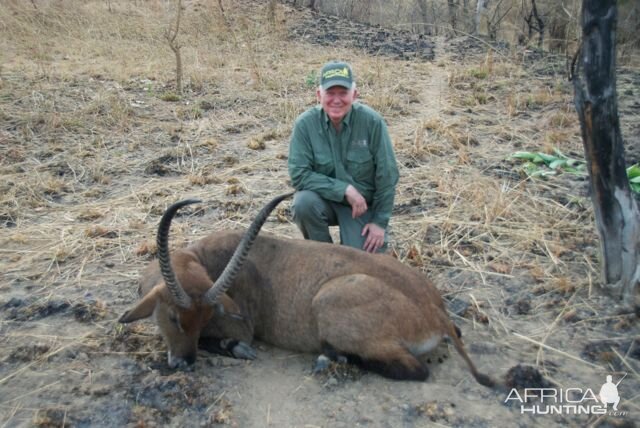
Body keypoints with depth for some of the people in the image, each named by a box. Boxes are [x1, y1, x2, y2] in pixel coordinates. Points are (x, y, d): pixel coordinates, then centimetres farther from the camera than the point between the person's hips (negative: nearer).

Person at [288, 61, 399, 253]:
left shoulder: (372, 121, -16)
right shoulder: (305, 123, -15)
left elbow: (386, 176, -10)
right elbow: (299, 174, -17)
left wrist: (380, 222, -8)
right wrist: (344, 189, -24)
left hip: (363, 204, -1)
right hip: (325, 199, 1)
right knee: (304, 203, -31)